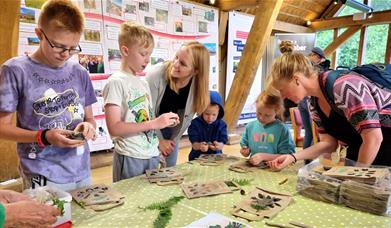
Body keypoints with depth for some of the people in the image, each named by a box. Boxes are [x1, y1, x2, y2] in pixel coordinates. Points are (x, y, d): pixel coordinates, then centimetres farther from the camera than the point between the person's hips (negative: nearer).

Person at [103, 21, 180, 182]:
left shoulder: (144, 83, 12)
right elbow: (114, 128, -19)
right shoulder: (116, 82, -11)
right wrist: (154, 123, -19)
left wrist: (164, 121, -3)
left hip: (152, 155, 7)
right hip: (130, 158, -7)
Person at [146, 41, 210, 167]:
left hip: (171, 131, 4)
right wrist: (159, 140, -15)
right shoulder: (156, 75, -30)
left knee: (170, 168, 14)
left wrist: (174, 139, -6)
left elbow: (187, 116, -7)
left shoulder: (198, 84, -21)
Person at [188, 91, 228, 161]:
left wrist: (219, 146, -27)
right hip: (197, 157, -3)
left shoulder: (221, 124, 2)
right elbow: (194, 145, -9)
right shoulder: (195, 123, -4)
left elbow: (223, 142, -4)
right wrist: (199, 146, -31)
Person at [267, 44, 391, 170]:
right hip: (362, 151, 7)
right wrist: (293, 158, -11)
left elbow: (374, 138, -29)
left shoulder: (343, 87, -30)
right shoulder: (313, 104, -5)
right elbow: (328, 142, 0)